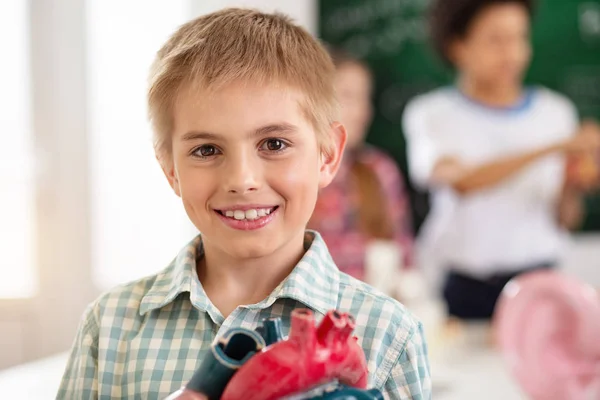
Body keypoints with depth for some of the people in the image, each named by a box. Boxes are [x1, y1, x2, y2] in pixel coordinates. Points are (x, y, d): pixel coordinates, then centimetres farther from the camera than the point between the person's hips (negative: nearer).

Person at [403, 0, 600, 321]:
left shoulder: (554, 111, 8)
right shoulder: (432, 114, 0)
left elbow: (564, 221, 8)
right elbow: (460, 181, -20)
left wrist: (570, 189, -13)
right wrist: (556, 147, -24)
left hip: (538, 283, 2)